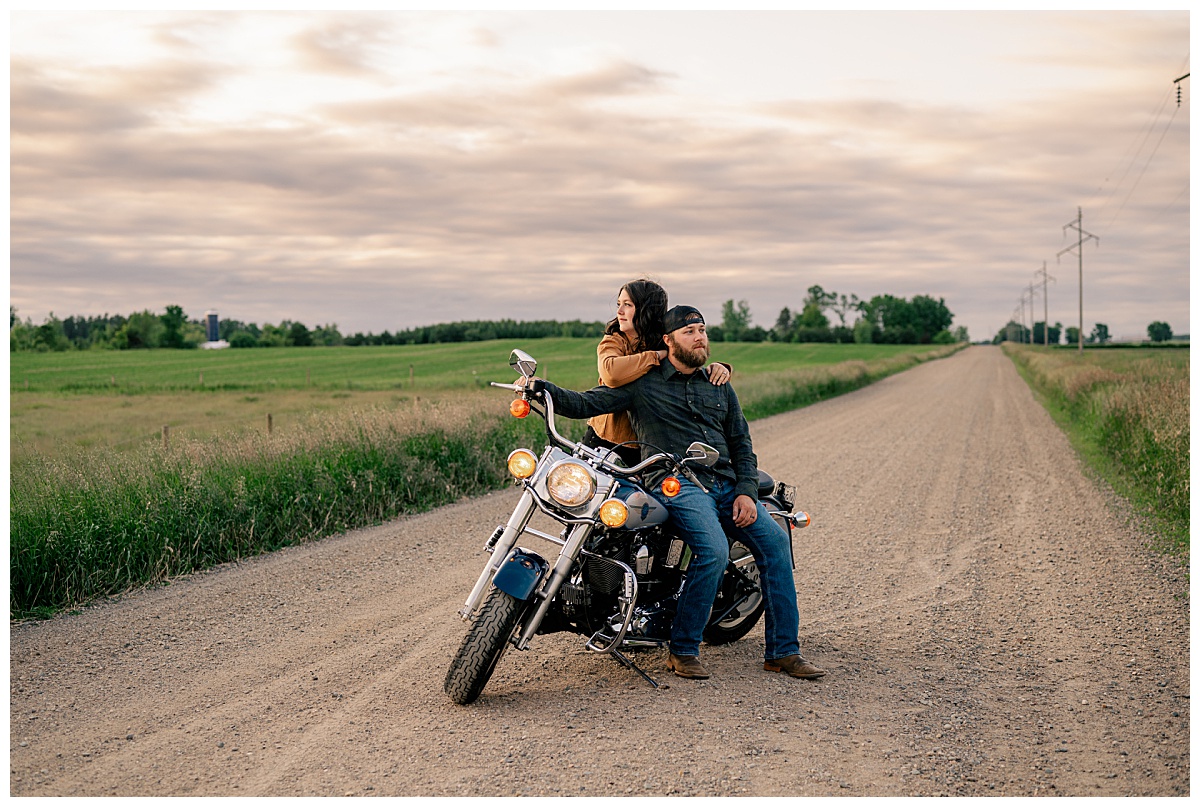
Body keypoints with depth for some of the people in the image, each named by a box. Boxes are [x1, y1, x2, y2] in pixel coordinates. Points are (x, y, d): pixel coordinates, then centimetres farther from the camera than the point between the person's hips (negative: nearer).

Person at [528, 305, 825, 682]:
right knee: (714, 551, -30)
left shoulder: (720, 386, 21)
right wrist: (541, 389, -17)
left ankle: (783, 651, -7)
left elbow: (741, 442, 20)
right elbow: (586, 404, 1)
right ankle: (683, 650, -15)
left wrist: (746, 492, 4)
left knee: (775, 541, -14)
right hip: (677, 485, -5)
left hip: (726, 483, 5)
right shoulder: (642, 383, 8)